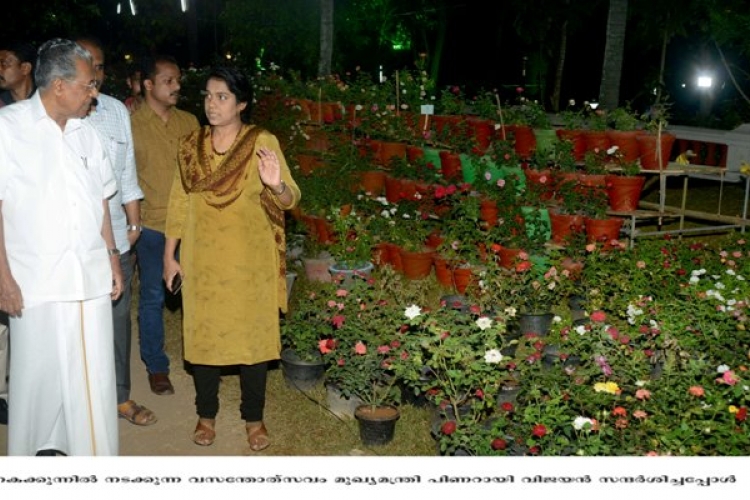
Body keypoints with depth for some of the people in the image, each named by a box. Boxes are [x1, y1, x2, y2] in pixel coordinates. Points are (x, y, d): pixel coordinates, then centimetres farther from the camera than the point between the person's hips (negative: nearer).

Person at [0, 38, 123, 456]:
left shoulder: (85, 132, 11)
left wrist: (112, 257, 14)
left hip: (91, 278, 4)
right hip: (36, 281, -4)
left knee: (94, 375, 7)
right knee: (38, 374, 6)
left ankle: (93, 452, 21)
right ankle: (35, 449, 26)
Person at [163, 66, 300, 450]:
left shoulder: (262, 142, -6)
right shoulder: (191, 145, 4)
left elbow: (289, 200, -10)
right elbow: (179, 202, 7)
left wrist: (276, 185, -33)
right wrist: (169, 254, 5)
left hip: (250, 261, -2)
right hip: (202, 260, 3)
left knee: (253, 335, 6)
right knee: (202, 333, 10)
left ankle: (254, 417, 23)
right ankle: (206, 414, 28)